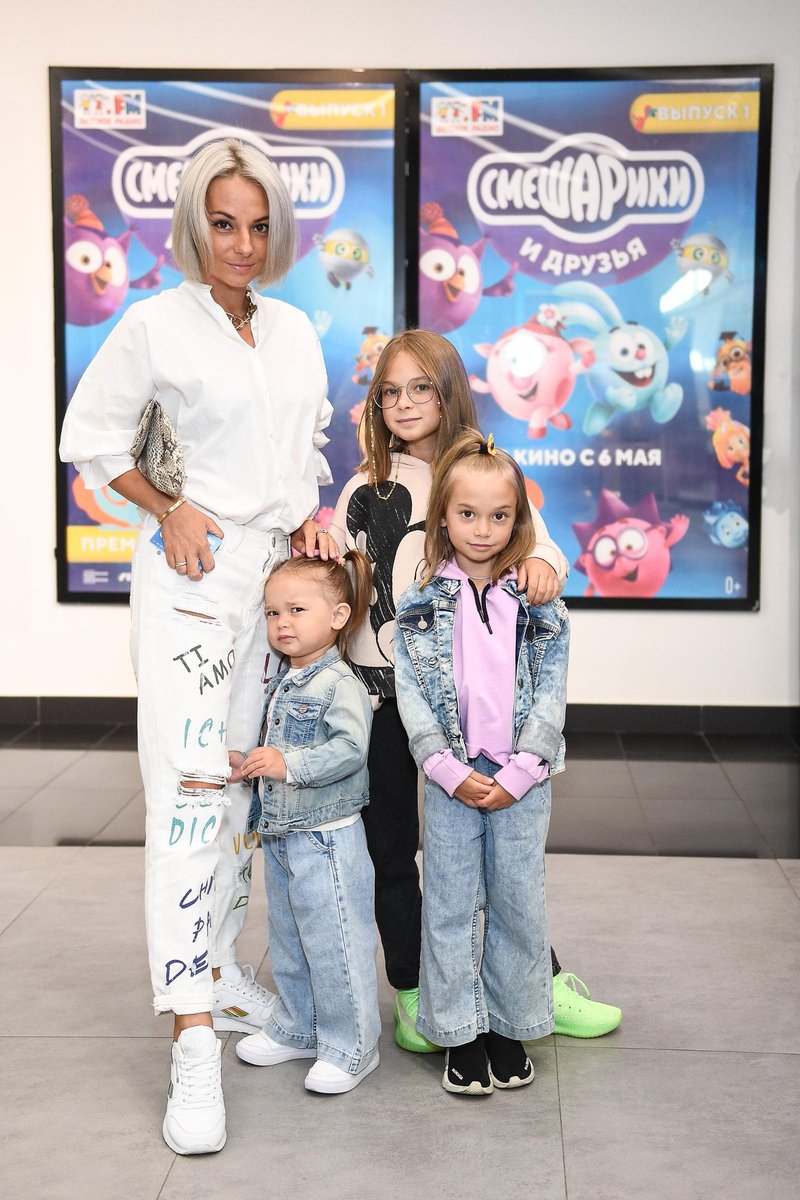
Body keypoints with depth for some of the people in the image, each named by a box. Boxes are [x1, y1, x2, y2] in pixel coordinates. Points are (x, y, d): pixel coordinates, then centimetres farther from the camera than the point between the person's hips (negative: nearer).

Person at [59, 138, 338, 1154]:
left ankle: (217, 963, 30)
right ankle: (192, 1042, -10)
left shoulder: (295, 330, 11)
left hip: (277, 574, 6)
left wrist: (308, 514, 6)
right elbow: (89, 439, 2)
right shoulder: (156, 324, -5)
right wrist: (167, 510, -9)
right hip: (192, 573, -6)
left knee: (248, 784, 12)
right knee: (188, 792, -12)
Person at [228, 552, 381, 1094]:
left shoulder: (339, 684, -18)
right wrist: (248, 762, 4)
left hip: (327, 840, -9)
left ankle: (350, 1047, 14)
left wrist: (289, 764, -32)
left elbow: (350, 749, -29)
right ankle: (296, 1028, 37)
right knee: (288, 941, 21)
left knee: (335, 945, 0)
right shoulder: (281, 684, 10)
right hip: (280, 836, 9)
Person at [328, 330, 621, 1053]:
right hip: (380, 694, 1)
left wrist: (543, 563, -27)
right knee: (391, 848, 9)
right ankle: (413, 995, 25)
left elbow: (538, 544, -6)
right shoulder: (364, 492, 6)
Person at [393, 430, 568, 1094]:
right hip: (451, 777, 0)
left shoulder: (540, 604, 1)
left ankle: (510, 1027, 25)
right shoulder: (421, 604, 0)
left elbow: (551, 694, -1)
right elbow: (411, 694, -3)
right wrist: (451, 770, -12)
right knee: (451, 904, 6)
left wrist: (518, 773, -11)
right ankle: (460, 1032, 20)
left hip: (523, 781, 1)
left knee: (518, 903, 8)